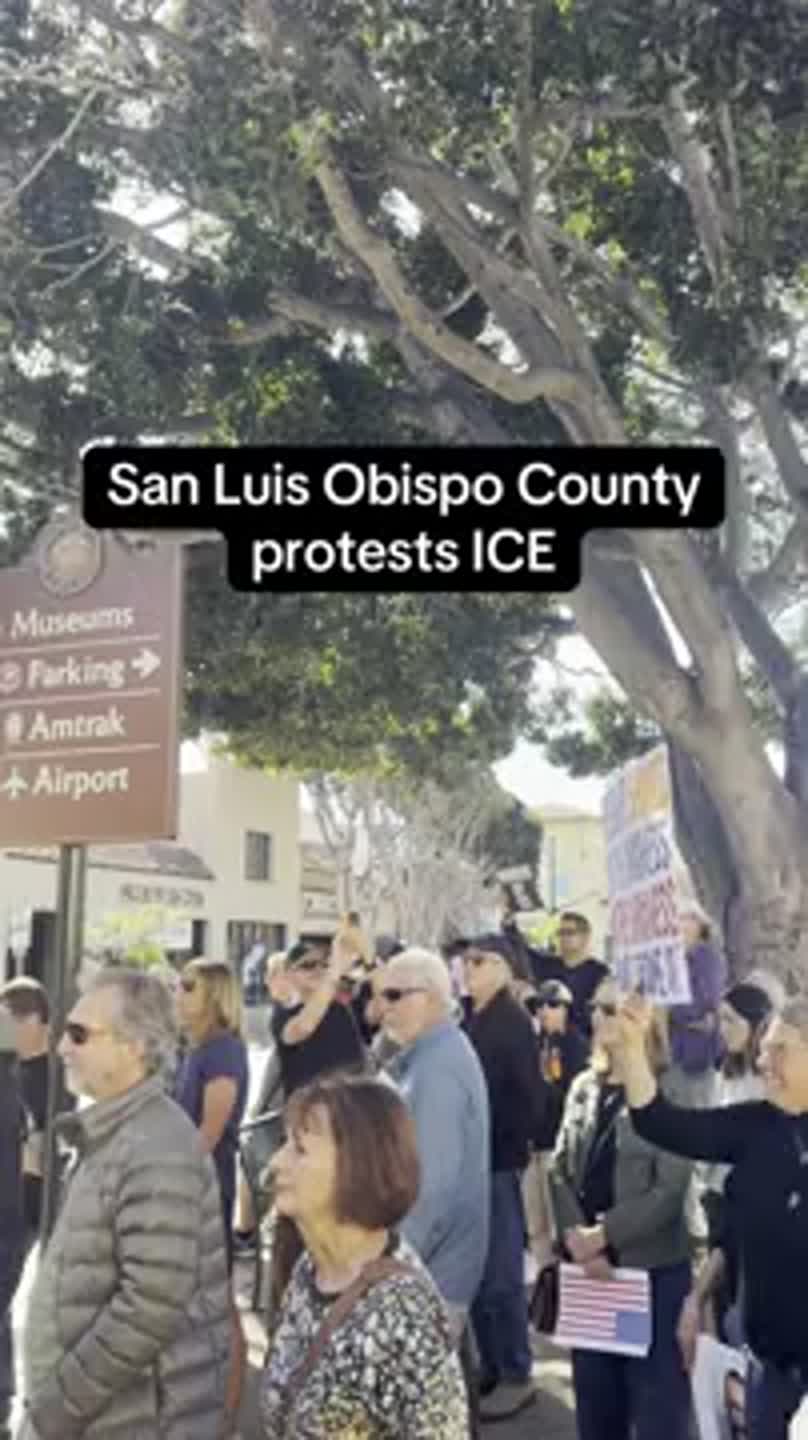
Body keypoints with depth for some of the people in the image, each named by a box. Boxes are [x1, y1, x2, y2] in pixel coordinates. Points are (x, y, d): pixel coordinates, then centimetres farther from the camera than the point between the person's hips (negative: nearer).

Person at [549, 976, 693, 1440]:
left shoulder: (670, 1090, -11)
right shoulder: (584, 1086, 7)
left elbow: (670, 1189, -16)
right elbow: (560, 1169, 4)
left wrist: (601, 1235, -15)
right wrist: (576, 1237, -11)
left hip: (653, 1268, -6)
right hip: (588, 1266, 6)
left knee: (657, 1402, 6)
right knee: (595, 1396, 17)